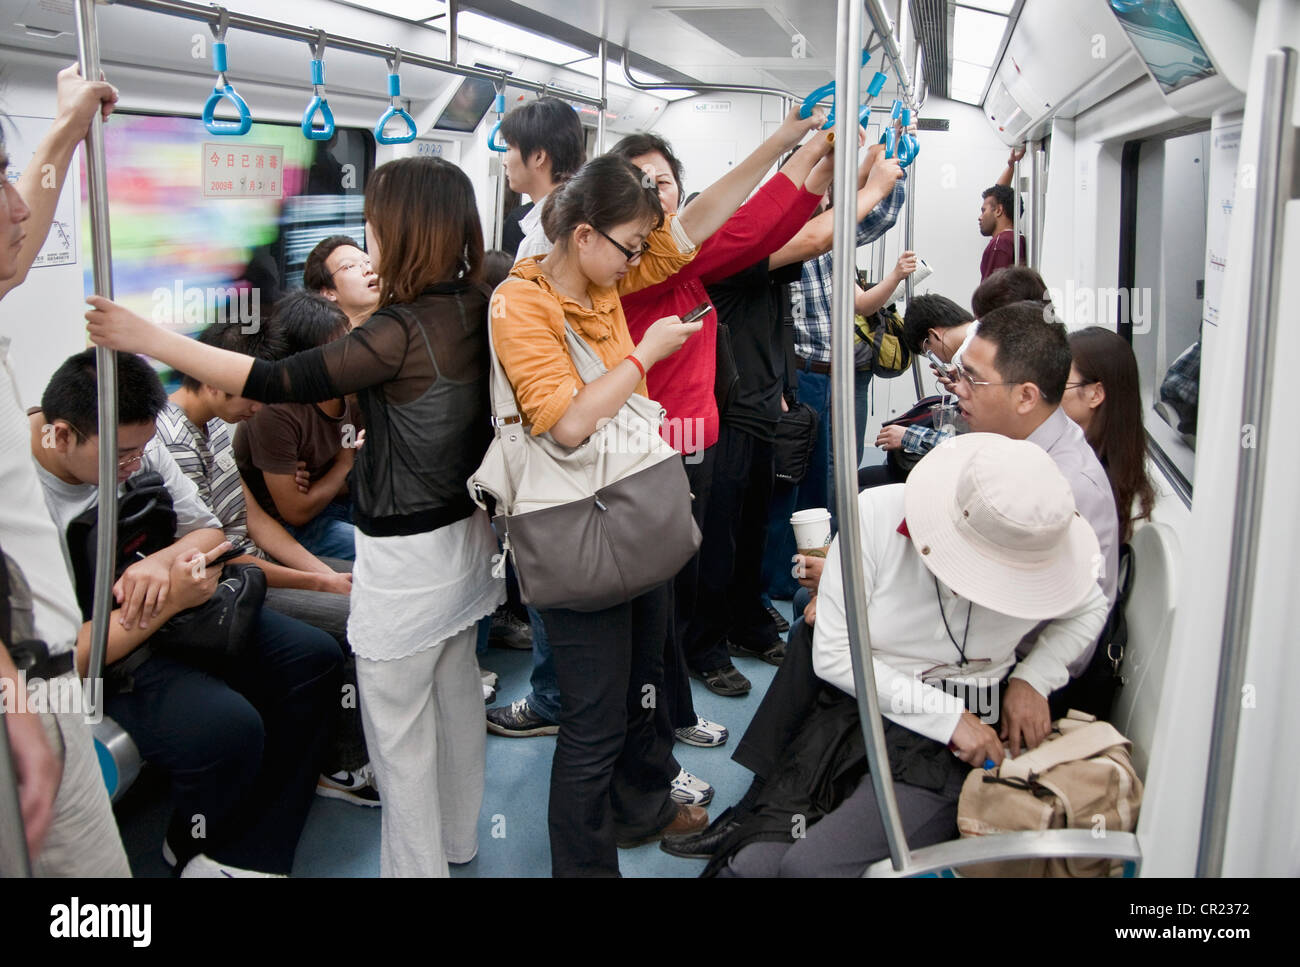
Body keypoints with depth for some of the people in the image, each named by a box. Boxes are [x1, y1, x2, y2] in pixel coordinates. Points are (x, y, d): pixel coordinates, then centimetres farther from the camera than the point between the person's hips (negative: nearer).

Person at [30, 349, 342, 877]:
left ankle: (245, 854, -2)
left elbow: (210, 532, 3)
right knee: (229, 727, -30)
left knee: (314, 657, -6)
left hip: (174, 608, 8)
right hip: (100, 657, -7)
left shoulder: (136, 445, -8)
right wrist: (169, 600, -27)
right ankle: (196, 849, 8)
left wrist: (160, 563, -19)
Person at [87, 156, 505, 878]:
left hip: (407, 559, -9)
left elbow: (276, 383, -25)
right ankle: (458, 841, 43)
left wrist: (148, 338, -19)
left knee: (398, 731, 8)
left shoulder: (401, 331, -25)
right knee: (457, 694, 23)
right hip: (468, 534, 9)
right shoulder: (476, 310, -2)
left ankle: (416, 864, 24)